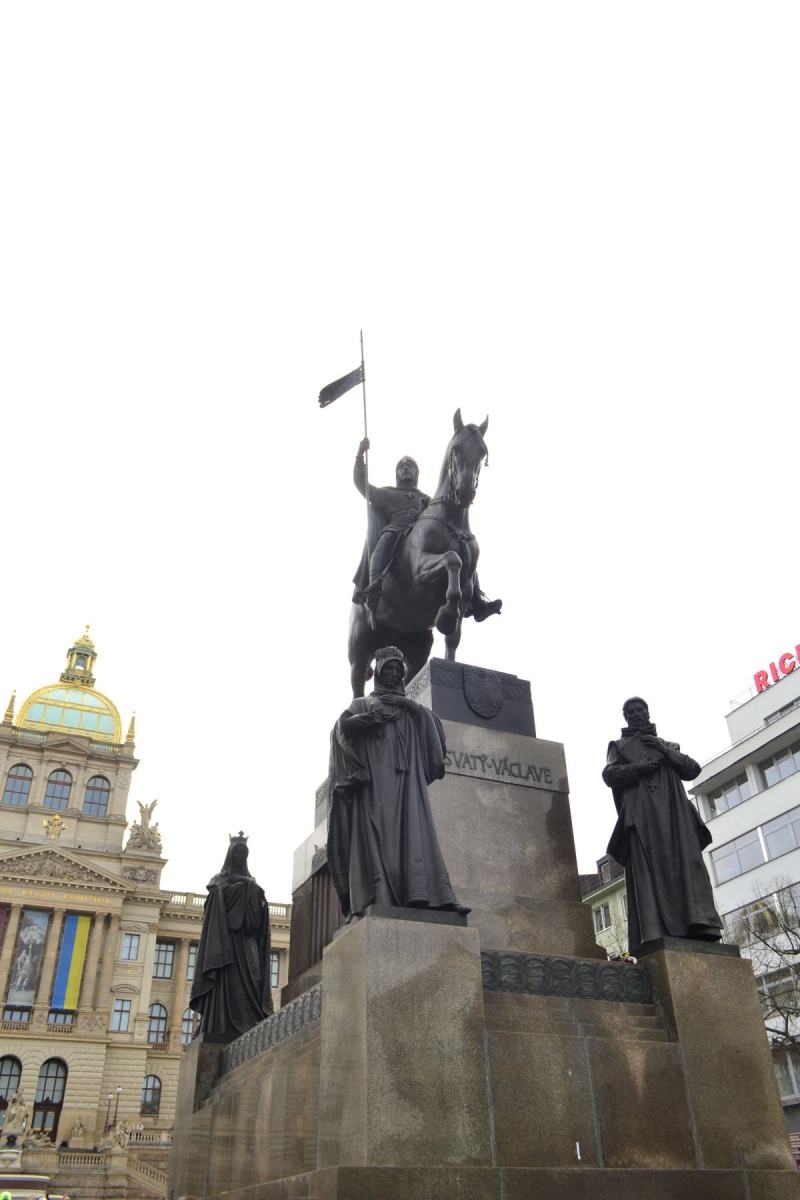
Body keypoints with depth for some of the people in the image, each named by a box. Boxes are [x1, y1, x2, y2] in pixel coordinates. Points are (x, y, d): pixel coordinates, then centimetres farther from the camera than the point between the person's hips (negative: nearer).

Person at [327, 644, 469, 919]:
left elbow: (434, 725, 12)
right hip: (372, 776, -2)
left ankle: (420, 894, -26)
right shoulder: (363, 703, 21)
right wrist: (372, 716, -9)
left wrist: (410, 705, -1)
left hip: (405, 777, 2)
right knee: (375, 832, -16)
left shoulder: (410, 707, 29)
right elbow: (343, 724, 2)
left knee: (413, 829, -14)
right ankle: (376, 897, -26)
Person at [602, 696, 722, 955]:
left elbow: (693, 769, 15)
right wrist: (640, 767, -10)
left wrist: (665, 751, 2)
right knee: (647, 868, -17)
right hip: (641, 813, -3)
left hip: (673, 810, 3)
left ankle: (699, 926, -26)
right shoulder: (619, 746, 23)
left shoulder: (668, 745, 30)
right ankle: (653, 937, -28)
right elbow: (609, 774, 5)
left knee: (685, 863, -15)